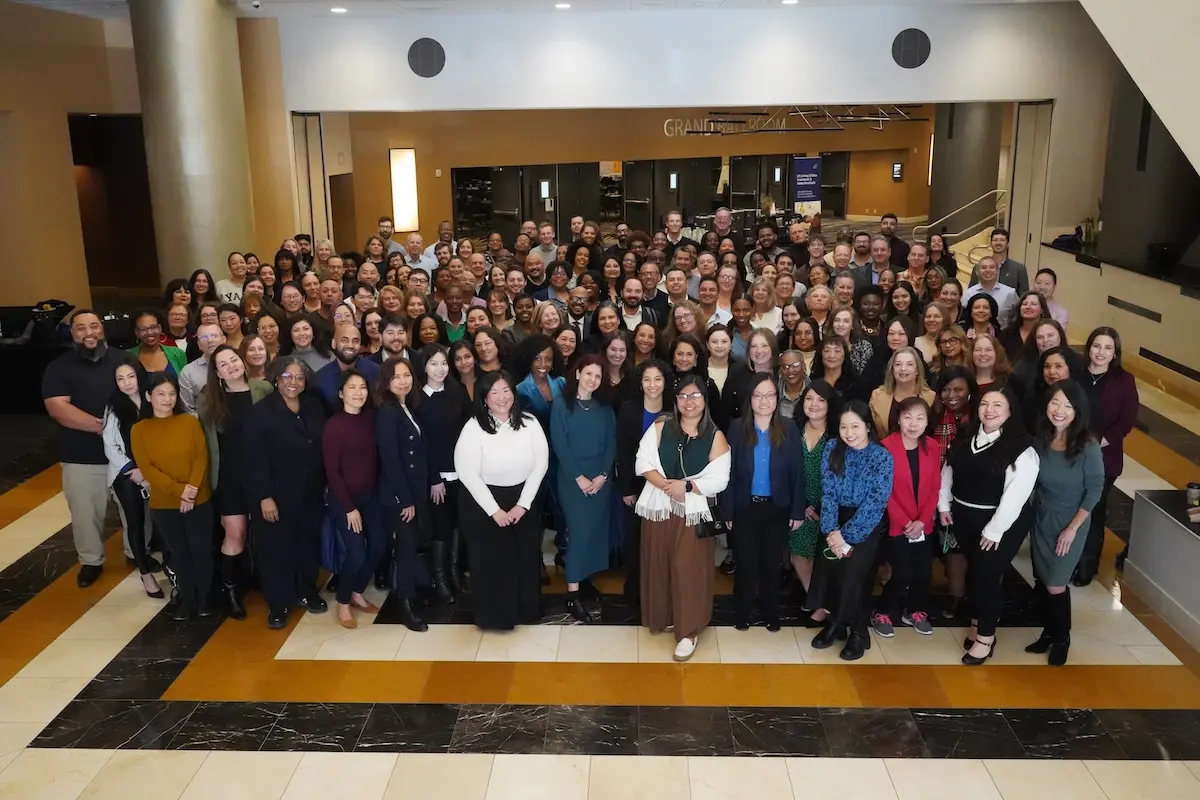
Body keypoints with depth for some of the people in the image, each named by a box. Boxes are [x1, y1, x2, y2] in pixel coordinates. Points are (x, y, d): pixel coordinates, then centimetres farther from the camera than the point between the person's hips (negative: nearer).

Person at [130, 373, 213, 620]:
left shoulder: (190, 421, -2)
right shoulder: (139, 430, -2)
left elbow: (202, 456, -6)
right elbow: (146, 468, -7)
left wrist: (192, 487, -19)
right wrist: (178, 490, -17)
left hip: (199, 500, -1)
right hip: (163, 504, 1)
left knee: (202, 550, 4)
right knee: (178, 552, 13)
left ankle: (204, 597, 23)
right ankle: (187, 597, 28)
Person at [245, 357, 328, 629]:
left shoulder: (314, 407, 3)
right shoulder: (262, 412, -11)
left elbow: (323, 449, 6)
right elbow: (255, 459, -14)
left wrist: (327, 485, 5)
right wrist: (264, 497, -17)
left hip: (311, 493, 4)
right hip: (277, 494, -4)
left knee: (308, 542, 16)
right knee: (277, 547, 6)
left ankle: (308, 591, 35)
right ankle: (278, 603, 20)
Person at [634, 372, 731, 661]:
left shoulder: (716, 437, -2)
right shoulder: (659, 428, 3)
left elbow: (719, 480, -8)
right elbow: (643, 463, -5)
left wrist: (686, 486, -19)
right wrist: (666, 485, -20)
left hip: (693, 512, -2)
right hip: (658, 507, 3)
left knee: (688, 569, -5)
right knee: (658, 564, 11)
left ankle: (688, 631, 4)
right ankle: (662, 617, 30)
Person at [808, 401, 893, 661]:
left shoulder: (882, 457, -13)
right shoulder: (832, 449, -3)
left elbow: (875, 503, -16)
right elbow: (828, 492, -5)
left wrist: (846, 535, -18)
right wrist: (832, 530, -17)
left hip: (868, 525, -3)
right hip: (838, 521, 3)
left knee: (854, 574, -14)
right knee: (828, 569, -9)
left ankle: (858, 632, 7)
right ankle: (834, 623, 14)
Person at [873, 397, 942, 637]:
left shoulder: (932, 448, 2)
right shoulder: (886, 447, -15)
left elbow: (934, 488, 3)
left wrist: (922, 520, -8)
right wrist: (905, 522, -13)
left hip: (923, 525, 5)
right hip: (895, 525, -4)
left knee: (924, 572, 7)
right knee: (903, 574, -5)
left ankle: (915, 611, 32)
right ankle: (883, 614, 17)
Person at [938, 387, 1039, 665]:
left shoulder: (1021, 448, -17)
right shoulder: (966, 437, 4)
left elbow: (1016, 494, -22)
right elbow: (948, 470, 14)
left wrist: (994, 530, -21)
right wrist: (944, 505, 8)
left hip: (1001, 523, -6)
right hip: (964, 517, 6)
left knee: (986, 575, -1)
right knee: (973, 572, 17)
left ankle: (986, 637, 15)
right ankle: (978, 622, 35)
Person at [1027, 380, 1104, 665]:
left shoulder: (1088, 447, -20)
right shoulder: (1040, 439, -9)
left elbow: (1094, 491, -14)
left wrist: (1072, 529, -13)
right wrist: (1034, 513, -1)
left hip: (1070, 523, -4)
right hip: (1040, 519, 4)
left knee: (1056, 586, 3)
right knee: (1041, 581, 14)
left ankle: (1062, 638, 28)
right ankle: (1048, 632, 35)